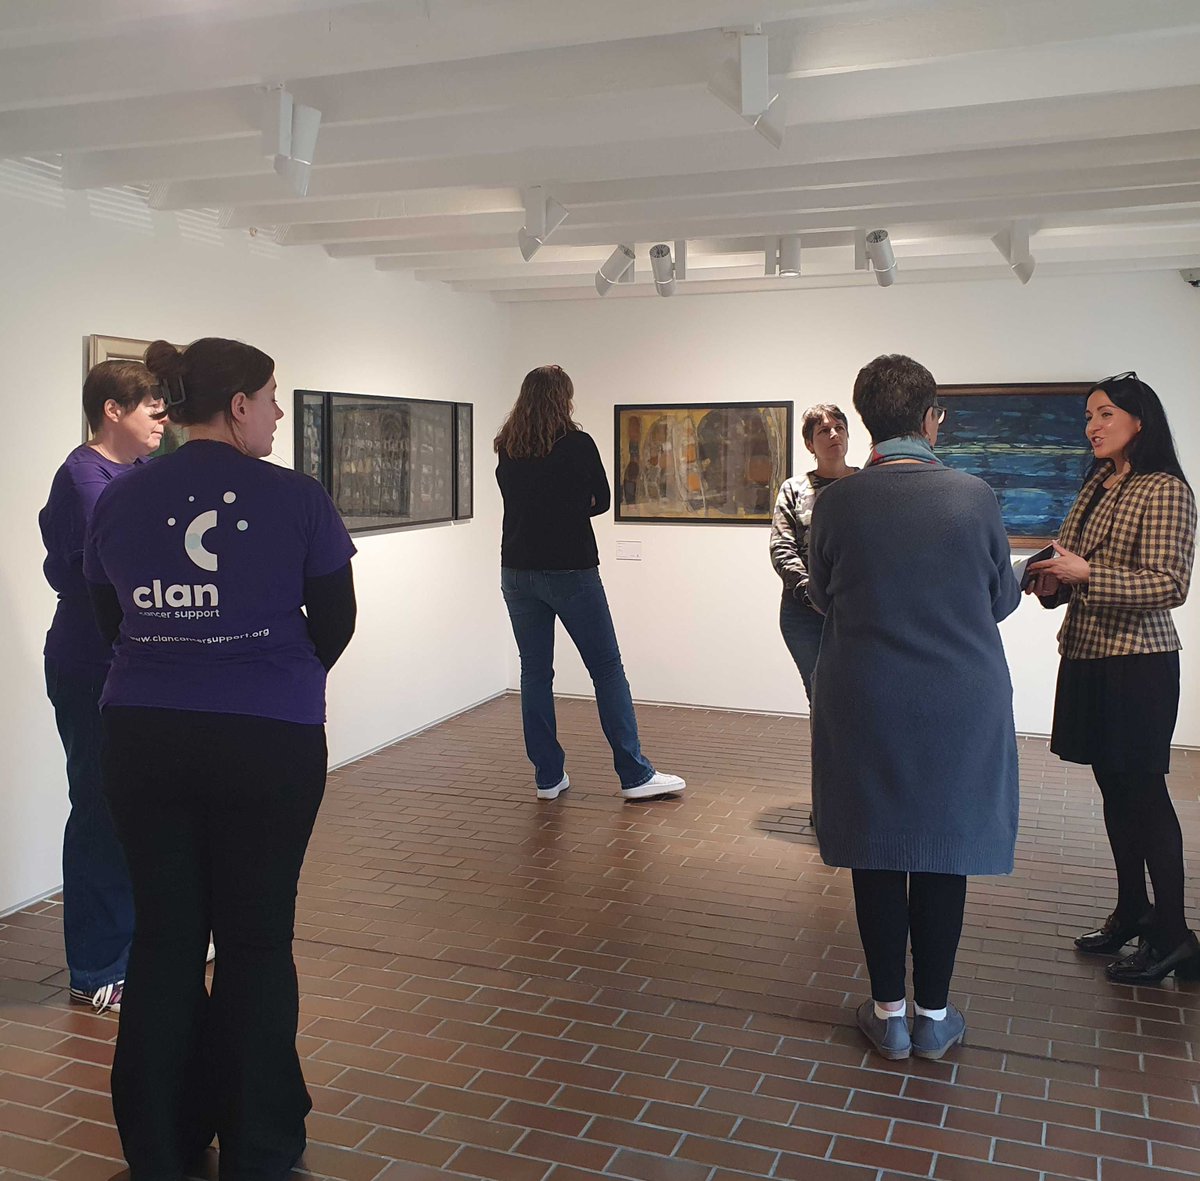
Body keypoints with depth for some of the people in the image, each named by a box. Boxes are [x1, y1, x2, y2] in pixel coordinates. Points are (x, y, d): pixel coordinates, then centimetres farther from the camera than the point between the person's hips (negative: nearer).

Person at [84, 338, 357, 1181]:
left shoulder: (120, 500, 2)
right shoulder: (295, 499, -9)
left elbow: (114, 618, 12)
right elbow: (335, 623, 0)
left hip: (144, 738, 4)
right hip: (269, 742, -3)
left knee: (163, 936, 14)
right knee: (255, 940, 9)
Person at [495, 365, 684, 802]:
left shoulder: (506, 450, 5)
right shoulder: (577, 445, -9)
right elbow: (601, 500, 2)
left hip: (517, 572, 5)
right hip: (570, 571, -5)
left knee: (535, 671, 10)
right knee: (607, 669, 2)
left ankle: (548, 776, 14)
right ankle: (635, 775, 5)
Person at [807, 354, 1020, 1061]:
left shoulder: (837, 503, -9)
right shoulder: (975, 497, -9)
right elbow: (1002, 600, 4)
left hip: (867, 706, 0)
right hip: (962, 705, 0)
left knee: (878, 856, 12)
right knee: (945, 856, 12)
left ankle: (889, 1014, 23)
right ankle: (933, 1016, 24)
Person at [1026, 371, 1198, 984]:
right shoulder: (1095, 487, 14)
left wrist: (1084, 574, -23)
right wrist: (1052, 581, 0)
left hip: (1137, 663, -8)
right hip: (1086, 657, 8)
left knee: (1143, 791, -2)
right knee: (1115, 790, 14)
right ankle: (1132, 911, 27)